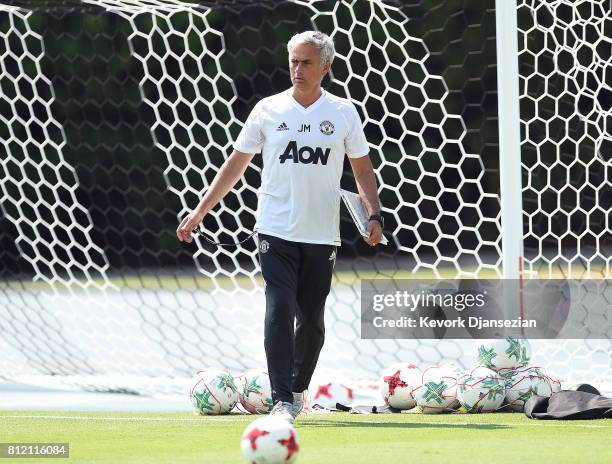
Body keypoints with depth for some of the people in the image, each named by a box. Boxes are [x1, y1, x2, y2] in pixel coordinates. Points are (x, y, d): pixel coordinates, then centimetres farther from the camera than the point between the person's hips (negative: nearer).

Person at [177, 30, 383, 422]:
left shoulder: (343, 112, 5)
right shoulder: (268, 110, 4)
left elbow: (363, 169, 11)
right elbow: (236, 165, 10)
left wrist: (375, 215, -5)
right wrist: (199, 213, 7)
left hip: (322, 237, 1)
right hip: (276, 232, -1)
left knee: (312, 320, 7)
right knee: (280, 311, -14)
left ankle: (298, 390, 27)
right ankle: (282, 401, -15)